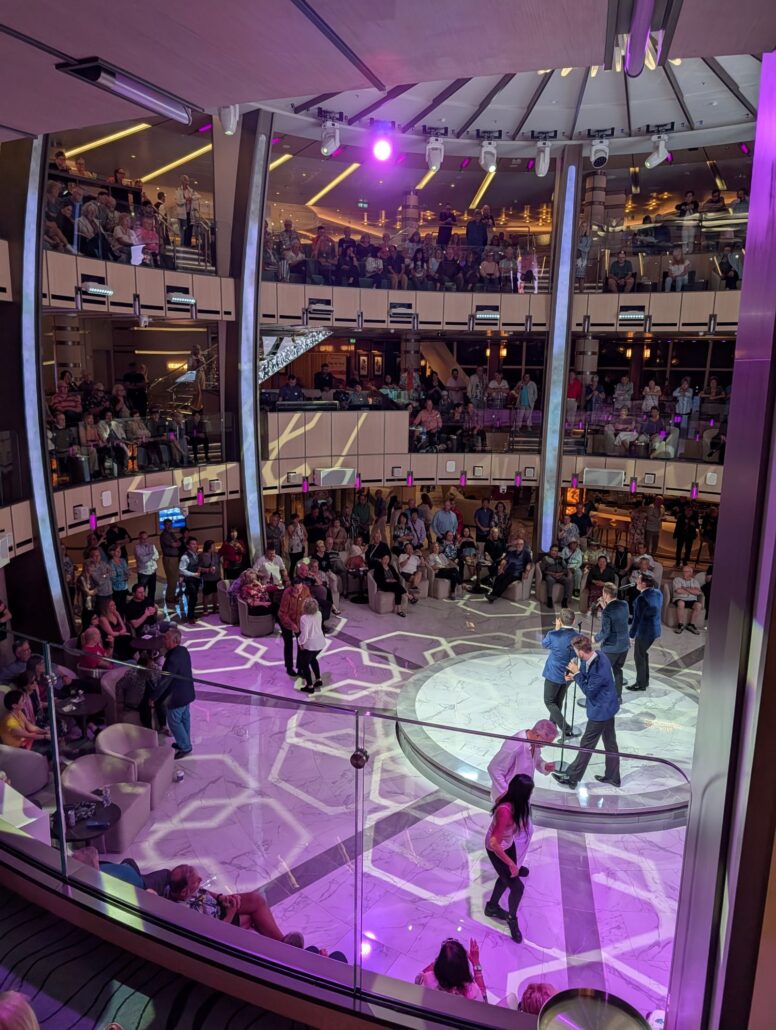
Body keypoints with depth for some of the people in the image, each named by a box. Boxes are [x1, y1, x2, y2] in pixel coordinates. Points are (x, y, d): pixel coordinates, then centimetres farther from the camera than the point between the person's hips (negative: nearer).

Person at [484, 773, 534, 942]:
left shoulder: (510, 797, -22)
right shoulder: (505, 811, -44)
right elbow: (494, 843, -38)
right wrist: (511, 863, -26)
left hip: (508, 843, 8)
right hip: (496, 850, -8)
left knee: (507, 877, 28)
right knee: (517, 887, 4)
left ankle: (492, 907, 53)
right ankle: (512, 918, 34)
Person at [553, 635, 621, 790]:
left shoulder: (598, 669, -35)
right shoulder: (598, 654, -8)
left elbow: (589, 691, -23)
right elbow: (591, 677, 7)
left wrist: (577, 673, -20)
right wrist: (575, 676, -6)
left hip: (600, 711, -9)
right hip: (608, 707, 9)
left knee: (586, 745, 5)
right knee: (610, 742, 21)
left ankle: (572, 778, 18)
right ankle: (612, 777, 36)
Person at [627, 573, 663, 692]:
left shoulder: (642, 598, -26)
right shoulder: (657, 592, 0)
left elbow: (637, 618, -21)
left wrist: (631, 635, -12)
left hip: (644, 631, -8)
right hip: (654, 629, 8)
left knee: (639, 657, 8)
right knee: (643, 654, 24)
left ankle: (641, 684, 21)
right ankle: (645, 680, 35)